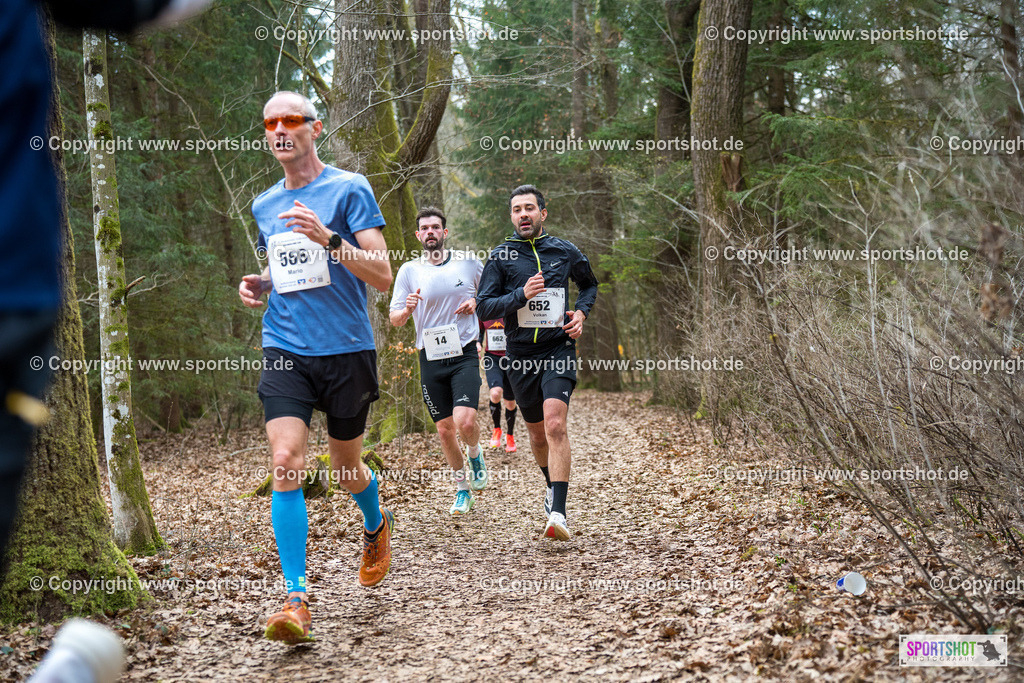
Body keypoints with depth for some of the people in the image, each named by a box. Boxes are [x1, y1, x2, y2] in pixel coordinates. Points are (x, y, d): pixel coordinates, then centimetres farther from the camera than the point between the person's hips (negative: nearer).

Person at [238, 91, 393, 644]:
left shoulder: (349, 189, -3)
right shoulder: (264, 205, 13)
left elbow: (382, 276, -9)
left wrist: (328, 238, -23)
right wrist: (259, 285, 6)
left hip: (347, 351, -3)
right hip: (285, 351, 3)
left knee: (345, 469, 11)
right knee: (286, 464, -15)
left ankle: (376, 525, 46)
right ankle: (296, 599, -13)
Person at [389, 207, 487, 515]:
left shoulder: (468, 261, 2)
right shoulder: (409, 270, 1)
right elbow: (395, 319, 1)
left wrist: (477, 302, -4)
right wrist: (408, 309, -21)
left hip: (464, 353, -1)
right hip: (431, 358, 2)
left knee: (465, 421, -19)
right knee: (444, 429, 5)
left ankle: (475, 453, 16)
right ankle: (462, 488, 24)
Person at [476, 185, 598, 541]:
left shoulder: (566, 252, 5)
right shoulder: (501, 256, 1)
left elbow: (589, 284, 24)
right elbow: (484, 307, -5)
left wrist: (581, 312, 4)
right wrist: (522, 294, -19)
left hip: (559, 347, -2)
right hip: (521, 353, 2)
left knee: (555, 424, -21)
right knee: (536, 430, 14)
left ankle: (558, 512, -26)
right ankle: (552, 484, 43)